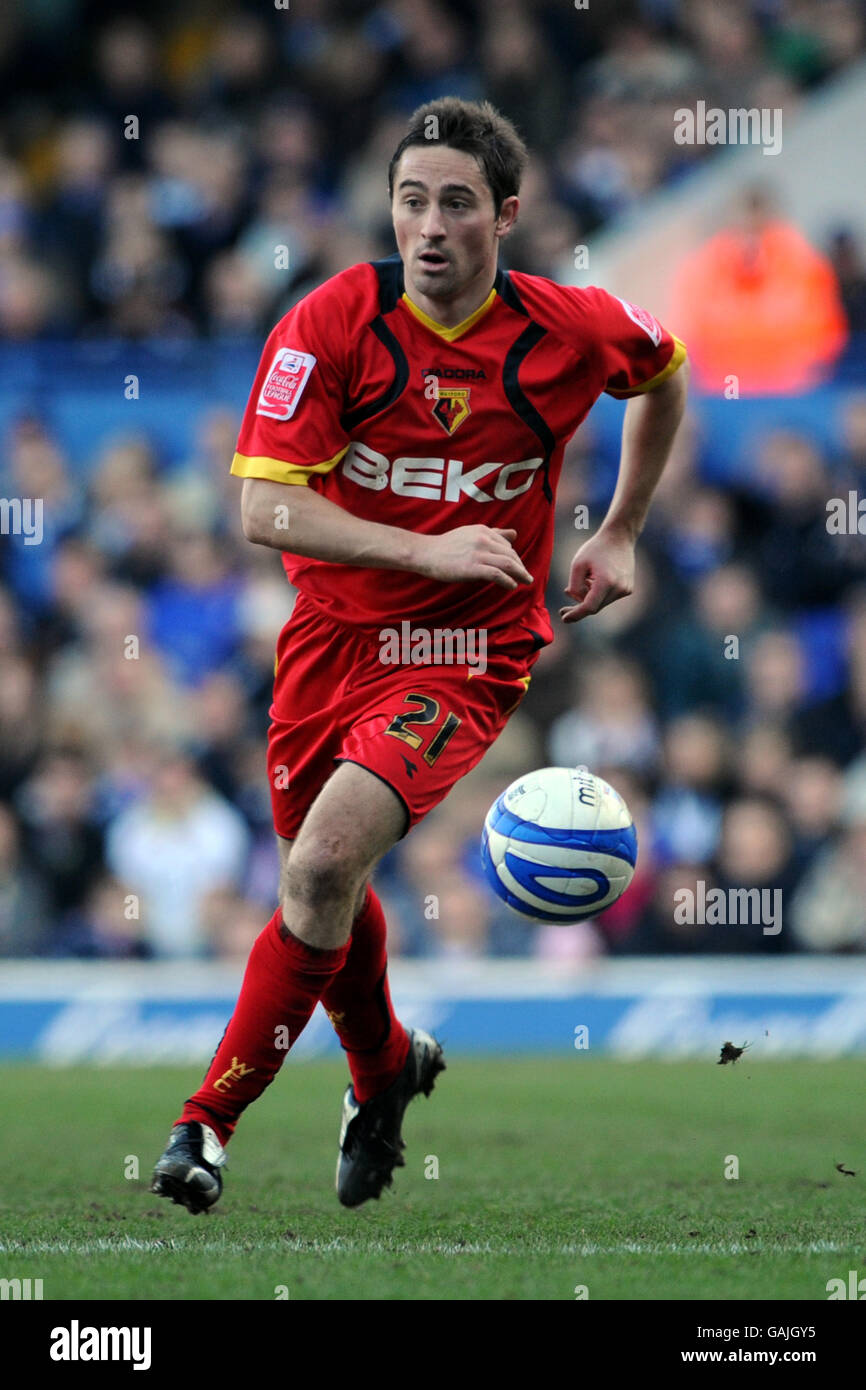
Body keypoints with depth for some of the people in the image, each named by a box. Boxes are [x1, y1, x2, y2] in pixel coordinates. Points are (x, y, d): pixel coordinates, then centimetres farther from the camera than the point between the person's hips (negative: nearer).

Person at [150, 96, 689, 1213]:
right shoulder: (331, 323, -13)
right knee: (321, 875, 17)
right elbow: (266, 505, -20)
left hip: (469, 653, -3)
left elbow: (663, 371, 16)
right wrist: (426, 550, -30)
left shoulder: (571, 331, -9)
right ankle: (385, 1066, 49)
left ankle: (211, 1119, -14)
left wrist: (619, 535, 13)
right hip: (334, 632, 3)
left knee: (326, 861, -24)